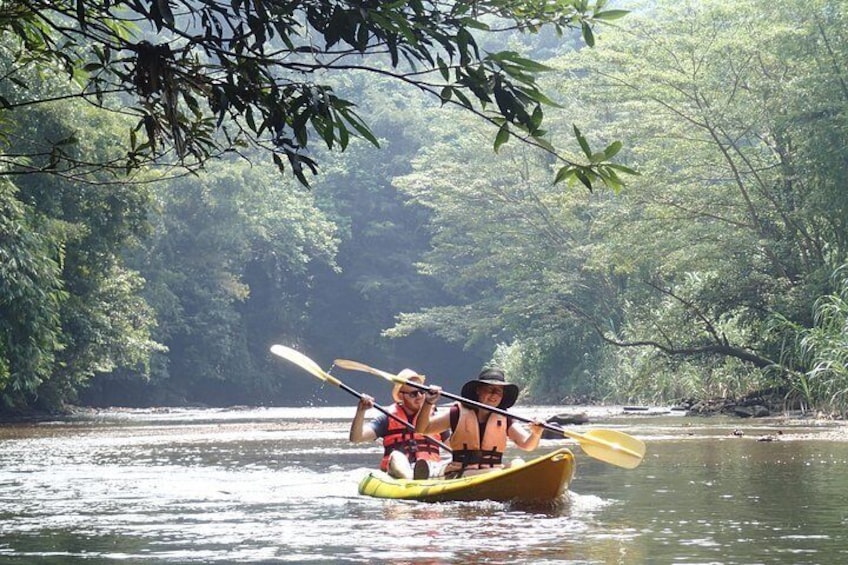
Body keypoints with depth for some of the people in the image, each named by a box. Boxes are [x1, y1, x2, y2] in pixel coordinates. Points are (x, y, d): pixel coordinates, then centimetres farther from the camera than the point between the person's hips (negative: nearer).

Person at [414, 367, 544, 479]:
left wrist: (535, 434, -23)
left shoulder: (505, 419, 12)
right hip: (459, 476, -3)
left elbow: (527, 445, -1)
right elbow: (421, 429, 3)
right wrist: (428, 403, -12)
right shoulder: (459, 413, 6)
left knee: (517, 464, -27)